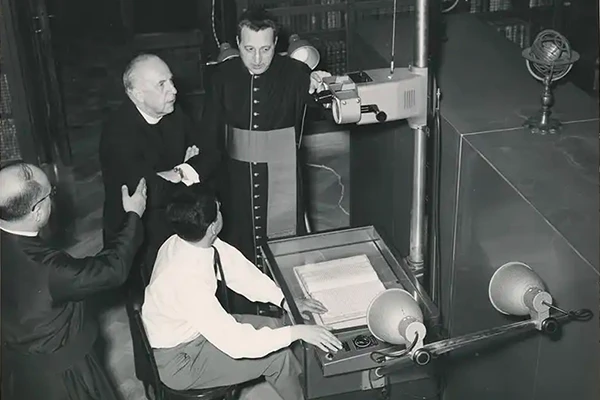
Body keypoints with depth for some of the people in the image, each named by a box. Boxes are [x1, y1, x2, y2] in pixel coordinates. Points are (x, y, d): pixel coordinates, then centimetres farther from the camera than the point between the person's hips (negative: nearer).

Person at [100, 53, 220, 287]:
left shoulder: (173, 114, 2)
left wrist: (184, 171, -15)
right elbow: (152, 194, -27)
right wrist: (184, 172, -9)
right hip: (137, 233, -6)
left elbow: (210, 154, 5)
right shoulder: (118, 132, -20)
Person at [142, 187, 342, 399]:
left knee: (275, 326, 7)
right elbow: (235, 342, -35)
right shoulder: (187, 281, -38)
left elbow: (237, 268, -2)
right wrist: (297, 332, -29)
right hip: (179, 360, -8)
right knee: (276, 356, -7)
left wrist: (284, 300, -11)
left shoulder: (192, 241, -15)